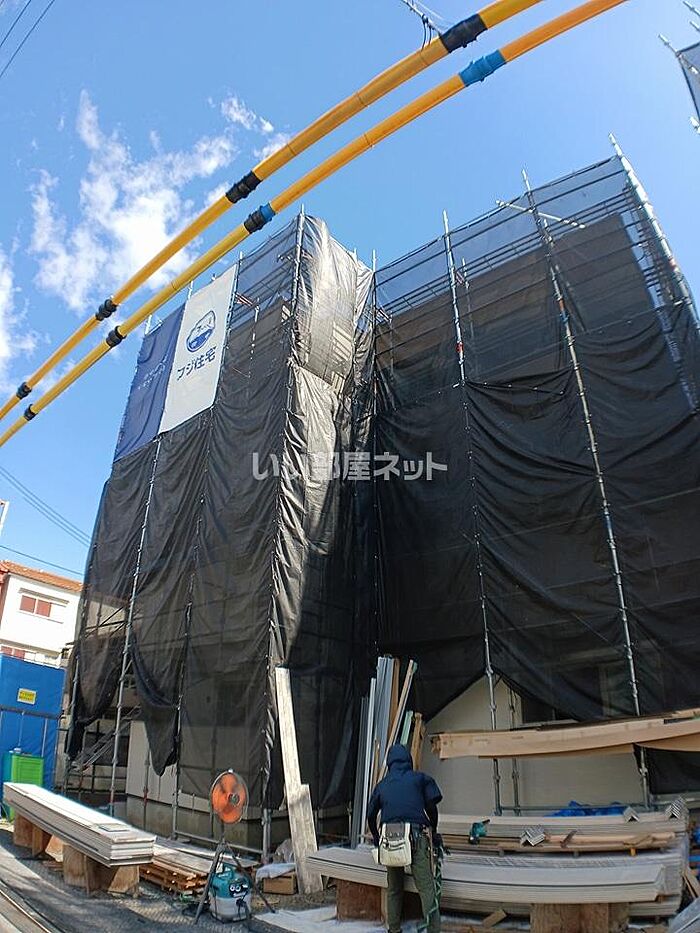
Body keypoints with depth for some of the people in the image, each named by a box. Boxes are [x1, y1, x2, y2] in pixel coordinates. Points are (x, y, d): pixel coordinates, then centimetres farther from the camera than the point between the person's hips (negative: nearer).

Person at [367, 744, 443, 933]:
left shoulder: (382, 785, 21)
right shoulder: (420, 778, 13)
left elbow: (371, 815, 25)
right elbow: (431, 807, 6)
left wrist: (376, 838, 40)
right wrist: (433, 831, 22)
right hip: (417, 836, -3)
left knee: (394, 889, 17)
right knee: (426, 888, -2)